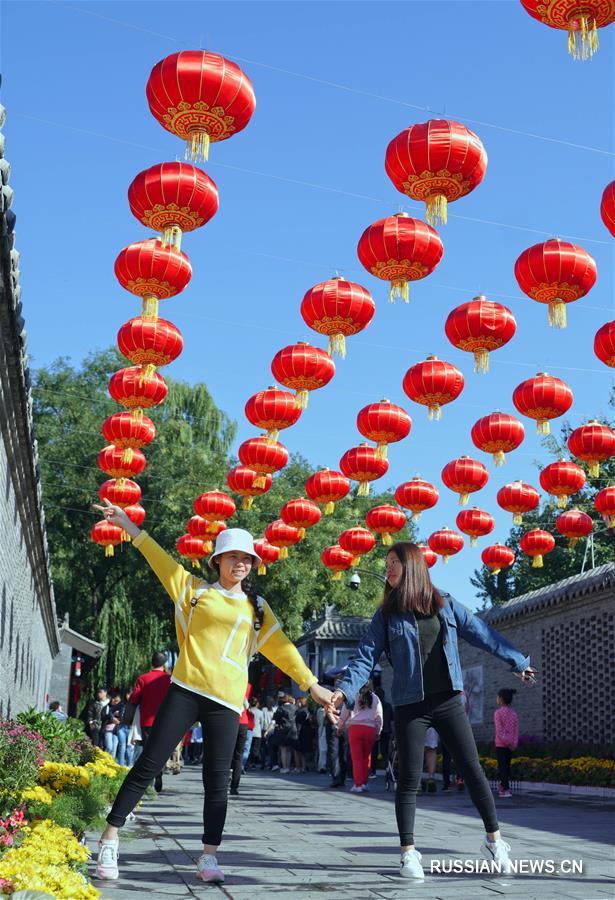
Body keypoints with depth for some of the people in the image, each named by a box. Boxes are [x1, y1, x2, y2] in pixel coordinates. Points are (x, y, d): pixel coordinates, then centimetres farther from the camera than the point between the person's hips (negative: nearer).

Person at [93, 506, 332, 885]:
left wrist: (311, 684, 8)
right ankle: (110, 839, 5)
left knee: (218, 780, 1)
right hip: (186, 690, -2)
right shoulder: (196, 590, 12)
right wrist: (129, 525, 8)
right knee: (148, 764, -3)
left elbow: (281, 648, 14)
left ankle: (209, 857, 9)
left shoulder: (256, 608, 15)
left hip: (226, 701, 2)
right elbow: (163, 561, 11)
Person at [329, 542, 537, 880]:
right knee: (409, 778, 0)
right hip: (410, 706, -1)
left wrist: (518, 661, 12)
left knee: (472, 769, 2)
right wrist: (345, 689, -18)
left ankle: (494, 840, 15)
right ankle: (408, 852, 10)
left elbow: (483, 633, 10)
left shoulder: (445, 605, 5)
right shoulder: (386, 615, 2)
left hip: (448, 700, 1)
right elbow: (366, 656, -4)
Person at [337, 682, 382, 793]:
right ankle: (364, 783, 15)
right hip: (370, 729, 2)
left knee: (356, 757, 1)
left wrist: (340, 728, 18)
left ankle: (358, 784, -3)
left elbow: (344, 714, 6)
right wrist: (378, 732, 19)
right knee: (366, 757, 12)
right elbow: (379, 717, 11)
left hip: (354, 727, -2)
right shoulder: (375, 698, 10)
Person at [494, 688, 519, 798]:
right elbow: (516, 730, 3)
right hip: (511, 745, 5)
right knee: (507, 766, 14)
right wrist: (514, 744, 1)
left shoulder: (498, 713, -10)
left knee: (502, 766, -3)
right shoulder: (514, 713, 7)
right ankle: (503, 787, 21)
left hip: (501, 744, -5)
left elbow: (499, 730, -15)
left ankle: (506, 790, -8)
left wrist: (507, 742, -13)